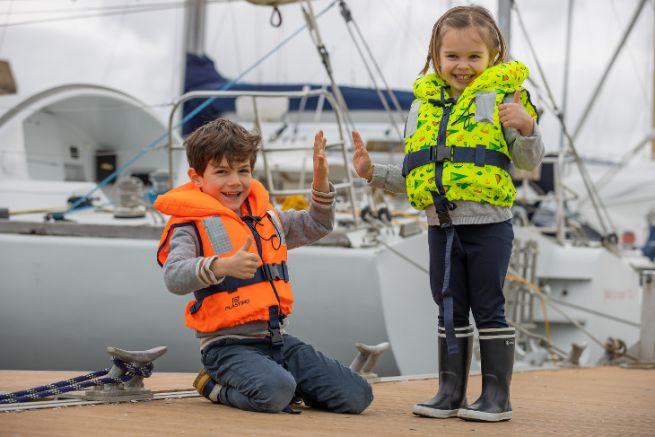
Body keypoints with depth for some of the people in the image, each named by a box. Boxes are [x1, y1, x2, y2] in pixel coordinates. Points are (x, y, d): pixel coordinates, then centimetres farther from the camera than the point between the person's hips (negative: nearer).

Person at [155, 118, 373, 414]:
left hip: (279, 340, 7)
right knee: (276, 393, -37)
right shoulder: (192, 225, -6)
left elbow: (315, 227, 30)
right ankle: (217, 387, -5)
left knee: (357, 396, -4)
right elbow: (174, 277, -25)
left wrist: (321, 183, 13)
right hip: (230, 346, -6)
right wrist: (223, 266, -42)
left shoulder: (265, 215, 16)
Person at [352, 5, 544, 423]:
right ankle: (451, 392, 20)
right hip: (441, 226, 5)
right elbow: (411, 177, 16)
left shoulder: (500, 99, -4)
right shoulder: (423, 106, 10)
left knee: (488, 309, 1)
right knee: (450, 310, 11)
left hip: (488, 224, -5)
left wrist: (526, 127, -23)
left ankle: (497, 396, 10)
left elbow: (531, 161, -6)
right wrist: (373, 172, 4)